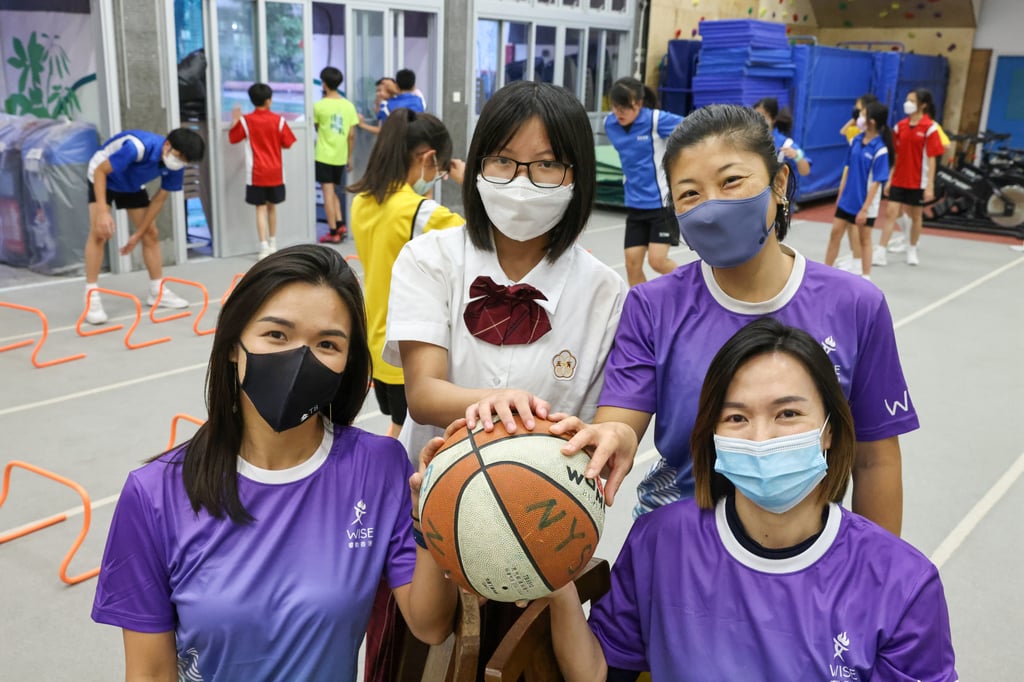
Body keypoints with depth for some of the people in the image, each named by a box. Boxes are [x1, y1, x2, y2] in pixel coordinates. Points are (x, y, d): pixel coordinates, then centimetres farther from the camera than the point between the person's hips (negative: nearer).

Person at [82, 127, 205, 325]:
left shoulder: (175, 166, -21)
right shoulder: (138, 147, -40)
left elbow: (159, 199, -10)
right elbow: (100, 171, -32)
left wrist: (138, 234, -9)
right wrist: (102, 211, -41)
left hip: (133, 185, 6)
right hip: (103, 177, -6)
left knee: (151, 234, 3)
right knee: (99, 232, -18)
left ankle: (157, 291, 14)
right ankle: (91, 298, -16)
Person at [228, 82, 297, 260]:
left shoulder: (246, 121, -5)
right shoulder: (279, 120, -5)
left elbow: (232, 138, 6)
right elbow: (287, 143, 1)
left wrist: (235, 120, 18)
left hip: (256, 173, -1)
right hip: (275, 172, 2)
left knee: (261, 209, -1)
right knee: (272, 207, 16)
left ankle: (264, 248, -10)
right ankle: (273, 244, 27)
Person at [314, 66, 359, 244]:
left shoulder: (319, 106, -8)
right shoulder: (348, 105, 1)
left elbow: (316, 127, 9)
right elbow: (351, 135, 2)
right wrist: (349, 157, 11)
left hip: (324, 156, -4)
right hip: (340, 156, 4)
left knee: (328, 193, 0)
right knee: (333, 192, 19)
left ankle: (333, 232, -1)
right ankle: (340, 224, 7)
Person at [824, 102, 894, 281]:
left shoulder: (880, 150, -20)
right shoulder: (856, 141, -1)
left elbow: (876, 182, -19)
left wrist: (865, 208, -20)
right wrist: (841, 192, 10)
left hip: (865, 203, -6)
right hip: (847, 199, 6)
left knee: (864, 239, 7)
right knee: (835, 233, 9)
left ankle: (865, 278, 19)